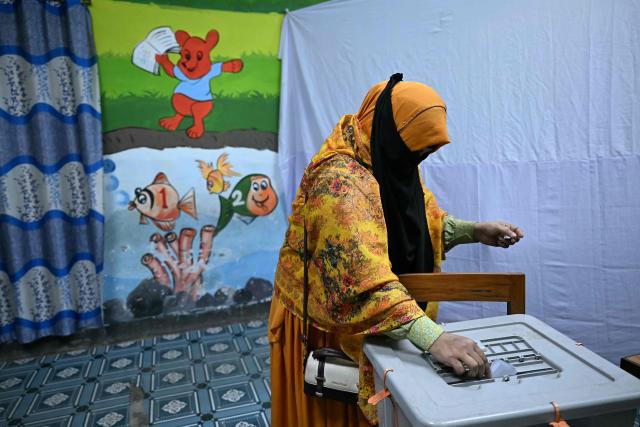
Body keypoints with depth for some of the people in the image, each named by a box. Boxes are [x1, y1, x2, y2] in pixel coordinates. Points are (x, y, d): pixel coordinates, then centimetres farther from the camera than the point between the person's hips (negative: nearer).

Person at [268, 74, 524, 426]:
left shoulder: (390, 162, -2)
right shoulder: (342, 183, -32)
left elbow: (423, 222, 9)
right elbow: (363, 279, -43)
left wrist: (474, 231, -6)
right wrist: (434, 338, -50)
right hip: (326, 326, -8)